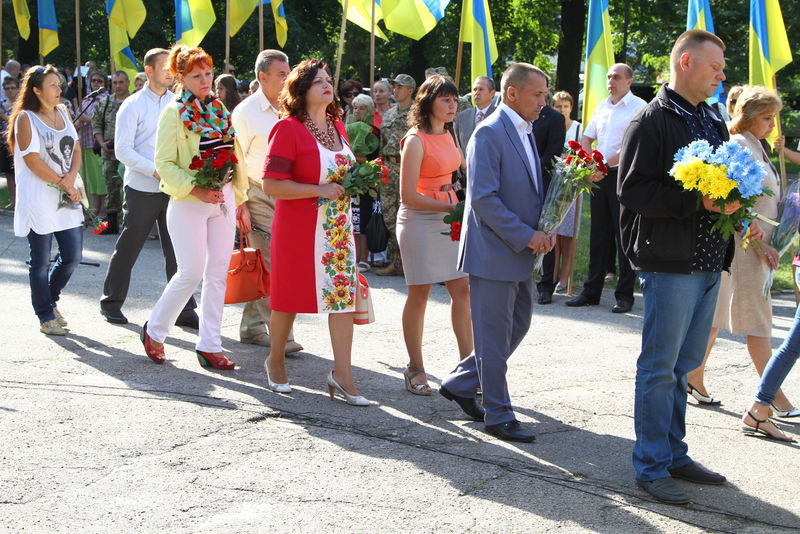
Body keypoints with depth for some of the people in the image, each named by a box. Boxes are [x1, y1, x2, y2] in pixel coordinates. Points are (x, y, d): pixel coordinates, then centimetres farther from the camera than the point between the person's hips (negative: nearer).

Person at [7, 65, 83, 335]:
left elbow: (76, 148, 11)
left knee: (72, 256, 6)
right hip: (38, 199, -6)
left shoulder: (62, 113, 13)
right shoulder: (26, 118, -7)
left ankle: (50, 300, 29)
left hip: (66, 200, 6)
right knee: (40, 262, 1)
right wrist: (64, 184, -10)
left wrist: (71, 177, -7)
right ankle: (46, 317, 11)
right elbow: (33, 160, -13)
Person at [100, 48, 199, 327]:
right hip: (142, 189, -3)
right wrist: (155, 171, -18)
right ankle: (111, 303, 22)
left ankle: (183, 309, 7)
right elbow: (123, 149, -9)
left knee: (177, 249, 2)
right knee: (128, 248, 6)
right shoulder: (133, 106, -4)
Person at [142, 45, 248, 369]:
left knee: (218, 273, 4)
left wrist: (239, 198, 13)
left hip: (223, 199, 6)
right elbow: (164, 163, -9)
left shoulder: (219, 110, 12)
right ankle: (154, 330, 14)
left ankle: (209, 346, 11)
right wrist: (194, 189, -20)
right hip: (188, 204, -6)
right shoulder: (174, 112, -5)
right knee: (191, 272, -7)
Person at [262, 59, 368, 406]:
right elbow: (271, 185, -19)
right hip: (298, 228, -6)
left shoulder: (337, 125, 11)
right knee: (290, 297, 7)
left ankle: (342, 373, 3)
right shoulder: (288, 129, -12)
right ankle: (276, 361, 29)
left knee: (343, 295, -1)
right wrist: (319, 190, -22)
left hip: (339, 227, 6)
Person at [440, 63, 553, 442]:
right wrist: (526, 236, -19)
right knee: (494, 338, 0)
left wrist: (543, 232, 3)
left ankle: (459, 384, 30)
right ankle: (498, 416, 10)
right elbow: (483, 198, -21)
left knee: (518, 325, 17)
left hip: (520, 254, 9)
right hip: (493, 253, -9)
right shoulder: (490, 134, -15)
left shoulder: (525, 133, 14)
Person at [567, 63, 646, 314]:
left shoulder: (638, 107, -6)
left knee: (623, 235, -3)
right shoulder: (602, 106, 16)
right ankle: (591, 291, 16)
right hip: (599, 176, 7)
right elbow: (586, 138, 21)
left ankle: (625, 295, 2)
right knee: (598, 234, 10)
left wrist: (607, 162, -18)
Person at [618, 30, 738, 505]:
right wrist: (696, 201, -23)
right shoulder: (652, 122, -9)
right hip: (670, 261, -8)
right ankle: (652, 467, 8)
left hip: (709, 262, 8)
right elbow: (632, 190, -16)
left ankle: (673, 453, 25)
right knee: (660, 367, -1)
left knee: (682, 365, 15)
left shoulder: (714, 123, 16)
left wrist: (730, 199, 2)